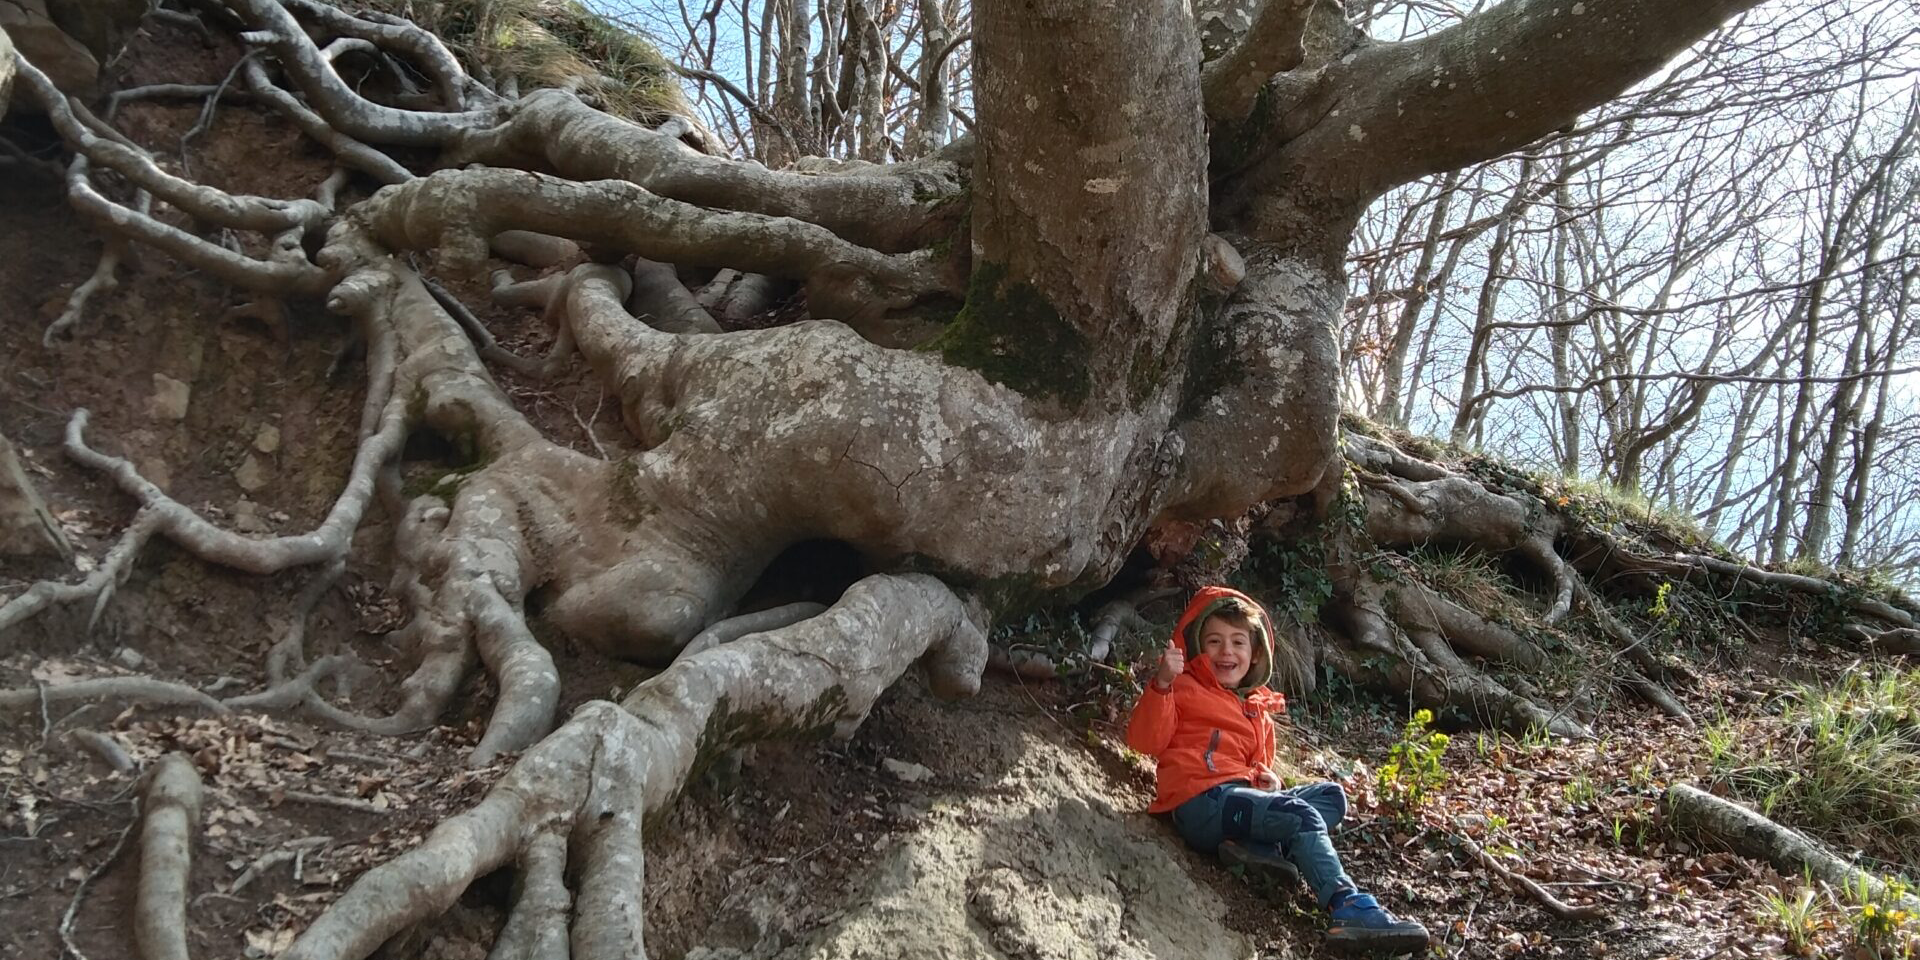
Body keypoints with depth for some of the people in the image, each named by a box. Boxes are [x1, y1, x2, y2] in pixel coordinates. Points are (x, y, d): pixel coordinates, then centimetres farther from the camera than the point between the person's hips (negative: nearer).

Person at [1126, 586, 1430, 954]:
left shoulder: (1259, 712, 27)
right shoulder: (1184, 688, 8)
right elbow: (1144, 741, -7)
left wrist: (1269, 780, 7)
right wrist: (1162, 685, -21)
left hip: (1243, 796, 8)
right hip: (1203, 800, -8)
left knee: (1333, 795, -1)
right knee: (1302, 814, -24)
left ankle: (1262, 845, -24)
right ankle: (1350, 907, -37)